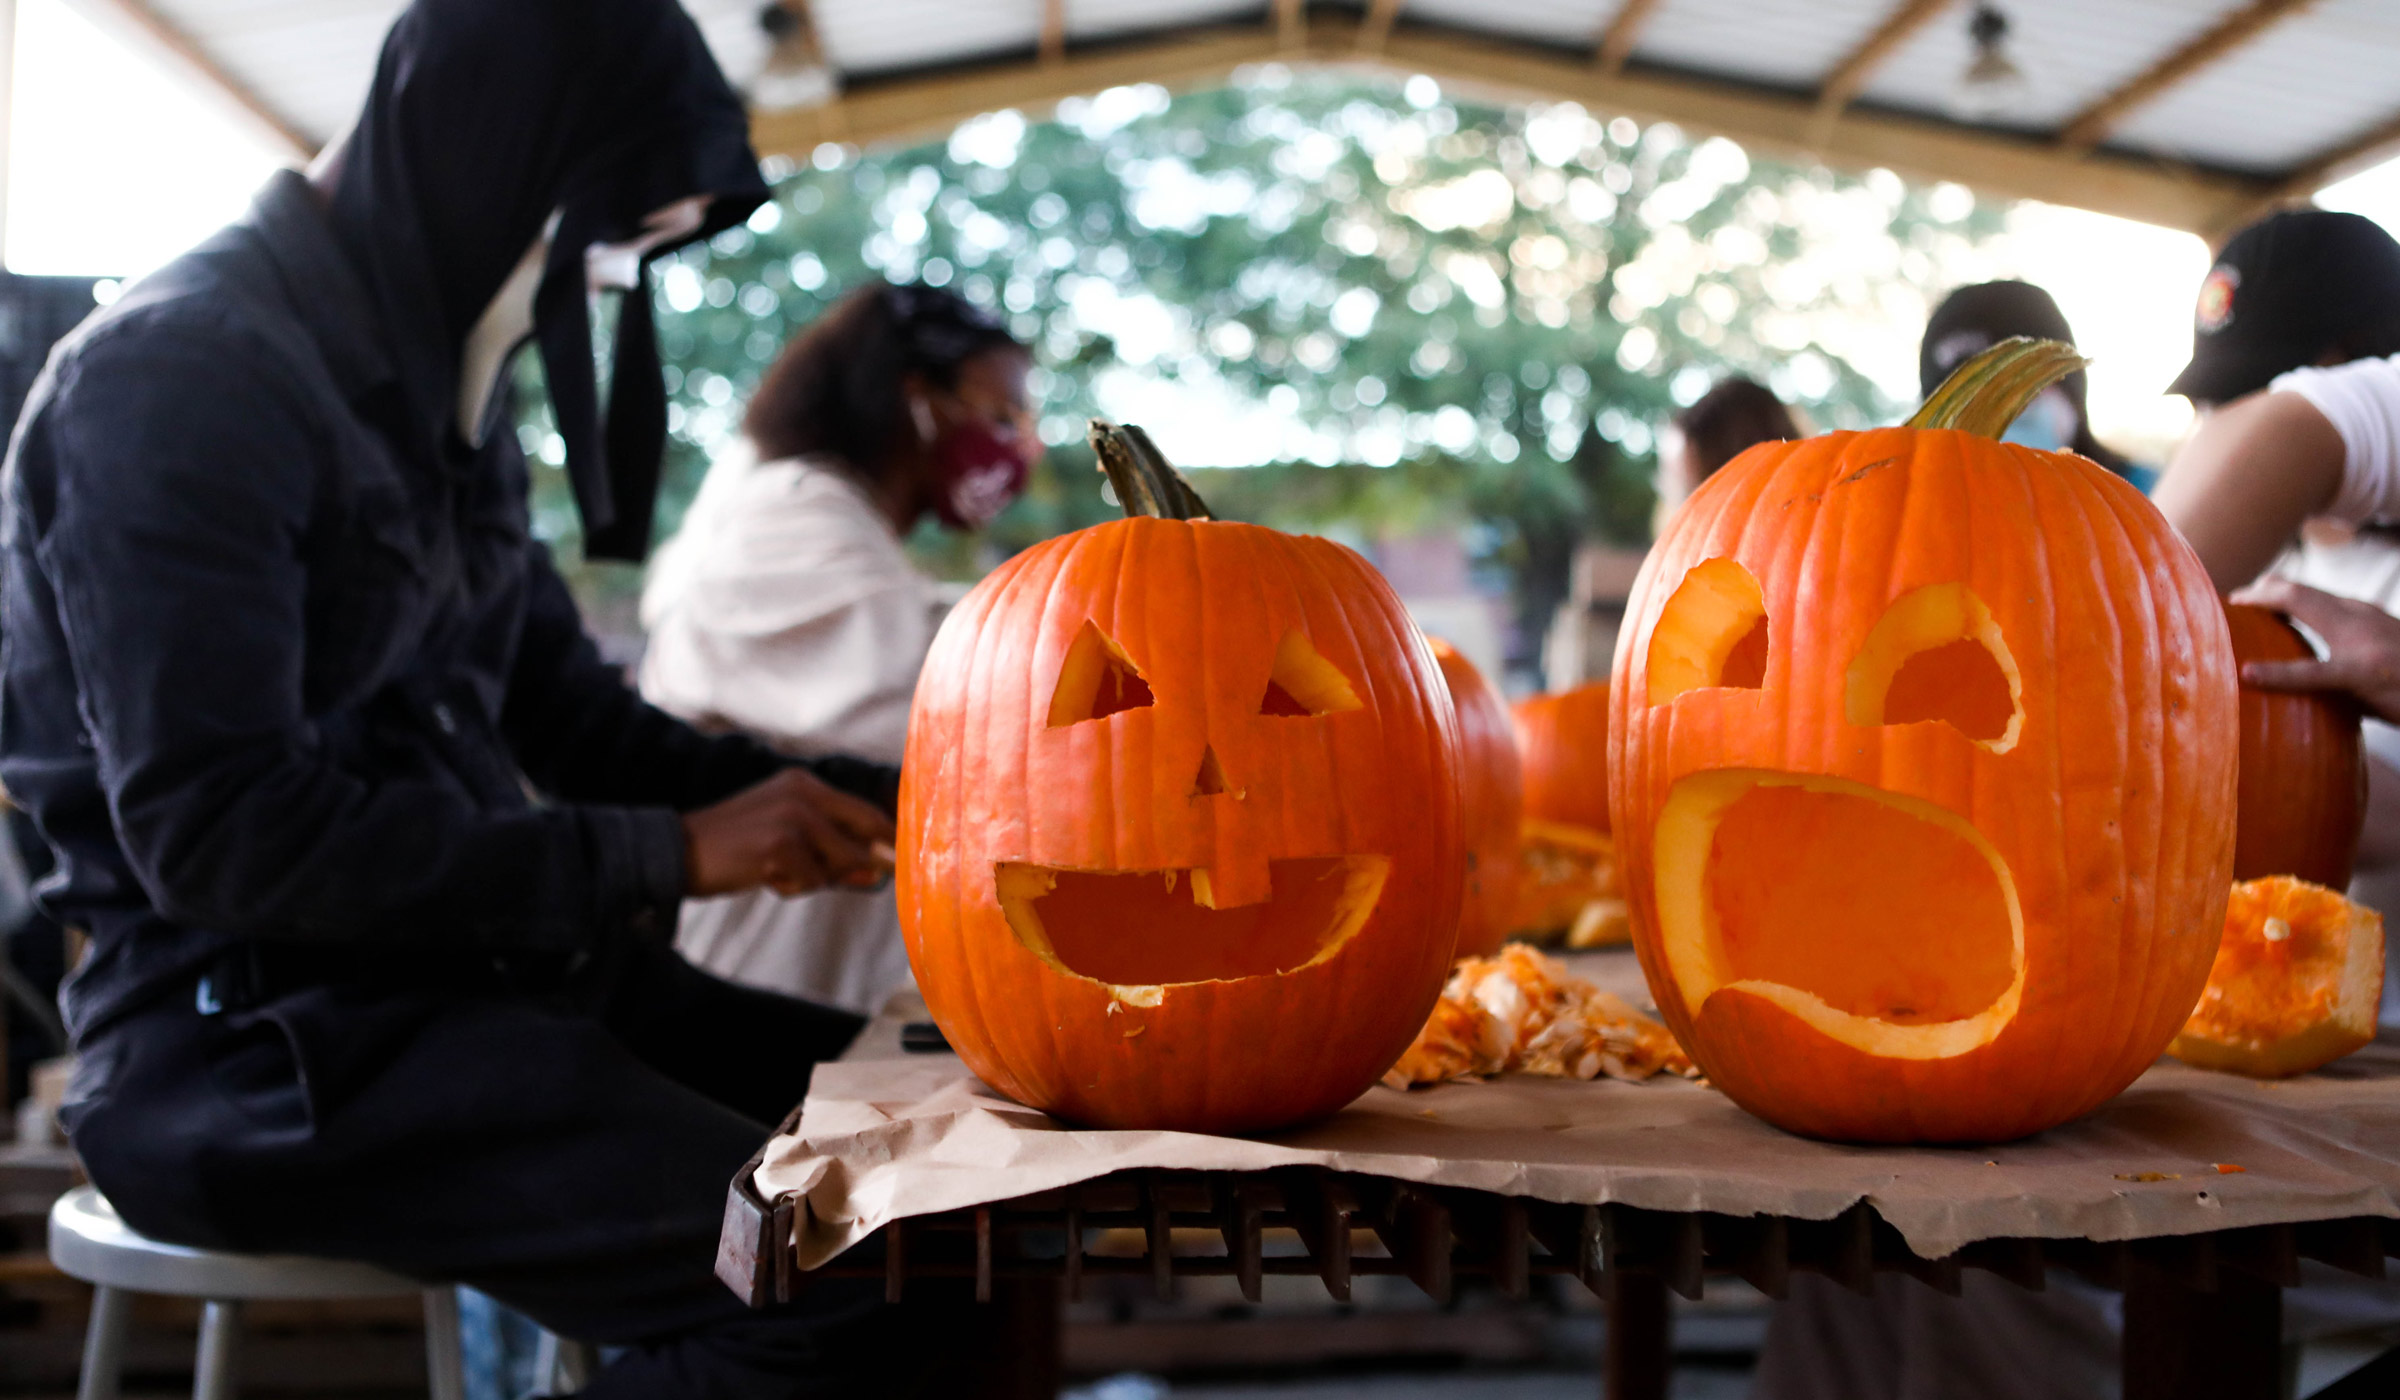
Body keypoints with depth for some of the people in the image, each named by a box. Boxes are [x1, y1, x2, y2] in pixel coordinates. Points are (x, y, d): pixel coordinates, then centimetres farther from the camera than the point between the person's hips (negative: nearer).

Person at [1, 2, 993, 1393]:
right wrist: (668, 856, -20)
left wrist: (884, 803, 5)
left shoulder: (439, 397, 14)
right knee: (843, 1284, -27)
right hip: (260, 1045, -9)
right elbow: (220, 836, -21)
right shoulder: (181, 374, -13)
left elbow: (577, 718, 18)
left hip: (477, 968, 9)